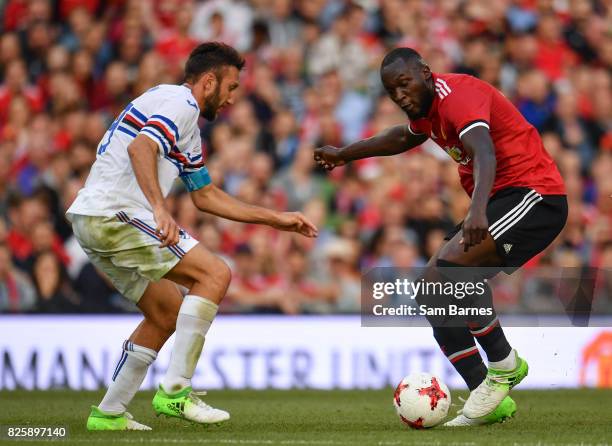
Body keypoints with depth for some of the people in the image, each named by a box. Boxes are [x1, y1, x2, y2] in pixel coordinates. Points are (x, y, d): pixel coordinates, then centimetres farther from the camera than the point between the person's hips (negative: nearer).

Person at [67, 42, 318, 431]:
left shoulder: (189, 126, 26)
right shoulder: (180, 104, -6)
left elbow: (206, 196, 33)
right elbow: (140, 147, -25)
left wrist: (276, 219, 32)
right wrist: (159, 208, -36)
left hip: (91, 221, 11)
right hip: (114, 213, -11)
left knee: (168, 312, 17)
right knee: (215, 274, -12)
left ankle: (109, 413, 18)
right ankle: (175, 390, -16)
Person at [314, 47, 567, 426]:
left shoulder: (457, 94, -18)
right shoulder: (427, 109, 13)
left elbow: (484, 154, -36)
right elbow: (405, 137, 39)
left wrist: (478, 211, -53)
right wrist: (345, 154, 48)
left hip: (534, 196, -11)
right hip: (498, 201, 11)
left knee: (452, 265, -30)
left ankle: (504, 363, -14)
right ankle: (488, 398, 0)